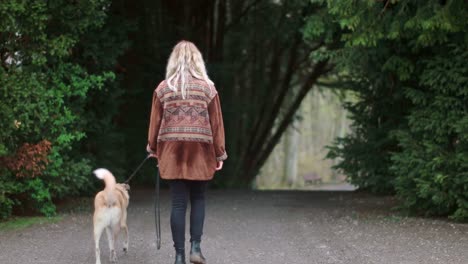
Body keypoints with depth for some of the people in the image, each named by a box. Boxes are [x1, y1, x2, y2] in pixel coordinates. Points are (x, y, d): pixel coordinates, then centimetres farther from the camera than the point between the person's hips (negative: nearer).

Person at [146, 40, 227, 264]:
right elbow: (216, 124, 1)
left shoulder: (163, 89, 2)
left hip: (172, 152, 1)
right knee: (198, 199, 13)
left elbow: (155, 122, 5)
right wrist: (219, 154, 8)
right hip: (200, 152, -1)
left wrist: (153, 148, 18)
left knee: (178, 203, 4)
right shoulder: (207, 88, -1)